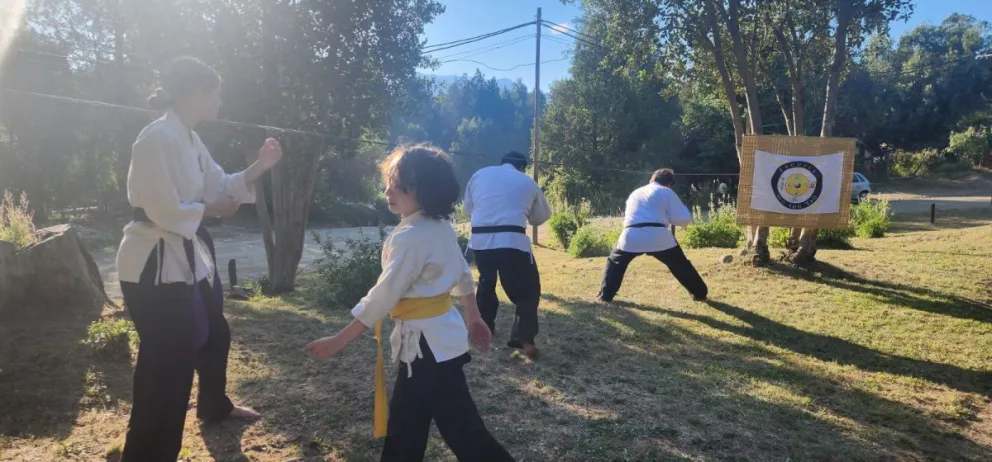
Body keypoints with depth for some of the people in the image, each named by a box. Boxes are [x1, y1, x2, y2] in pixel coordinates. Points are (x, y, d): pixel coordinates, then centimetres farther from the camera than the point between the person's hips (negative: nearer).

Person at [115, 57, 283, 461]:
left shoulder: (189, 139, 10)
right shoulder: (159, 138, -21)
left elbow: (221, 187, 12)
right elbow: (166, 212, -26)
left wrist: (261, 166, 1)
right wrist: (211, 210, -10)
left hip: (188, 255, 11)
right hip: (156, 263, -11)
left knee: (213, 334, 26)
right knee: (167, 365, -4)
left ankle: (214, 406, 51)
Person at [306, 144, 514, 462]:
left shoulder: (410, 236, -22)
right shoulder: (441, 226, 6)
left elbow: (384, 296, -23)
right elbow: (463, 274, 15)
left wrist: (339, 341, -18)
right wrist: (474, 318, 26)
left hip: (428, 342, -10)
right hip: (439, 335, 10)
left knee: (462, 429, 1)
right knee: (406, 423, 21)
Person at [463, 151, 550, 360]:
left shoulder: (480, 174, 16)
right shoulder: (528, 182, 14)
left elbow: (468, 206, 24)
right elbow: (541, 217, 23)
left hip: (480, 239, 4)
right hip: (512, 240, -3)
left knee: (486, 282, 26)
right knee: (528, 288, 8)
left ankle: (485, 326, 39)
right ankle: (524, 338, 0)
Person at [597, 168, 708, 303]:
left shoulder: (635, 192, 28)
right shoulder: (666, 192, 12)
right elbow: (683, 218, 7)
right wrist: (668, 218, 29)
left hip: (632, 236, 3)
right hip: (658, 236, -3)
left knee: (615, 262, 23)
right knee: (680, 265, 15)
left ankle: (605, 295, 19)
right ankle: (700, 293, 22)